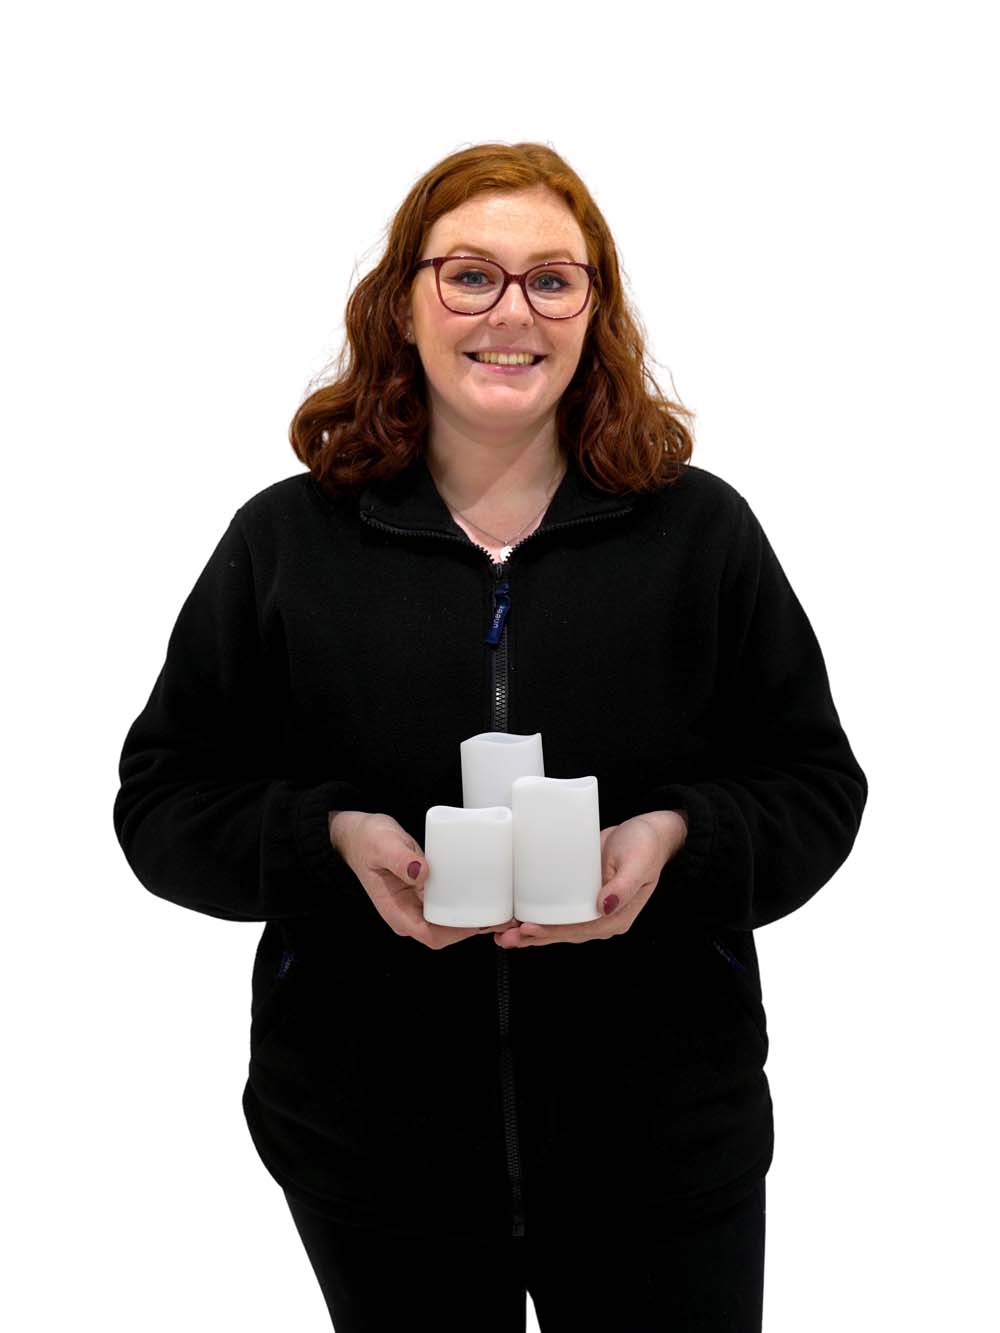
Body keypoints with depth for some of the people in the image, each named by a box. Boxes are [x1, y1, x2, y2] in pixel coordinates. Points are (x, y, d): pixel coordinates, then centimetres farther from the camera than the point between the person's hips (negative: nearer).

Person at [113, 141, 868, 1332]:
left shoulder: (703, 530, 1)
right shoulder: (283, 541, 1)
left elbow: (816, 786, 3)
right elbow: (163, 799, 2)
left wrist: (680, 838, -17)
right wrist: (335, 840, -17)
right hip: (366, 1136, 1)